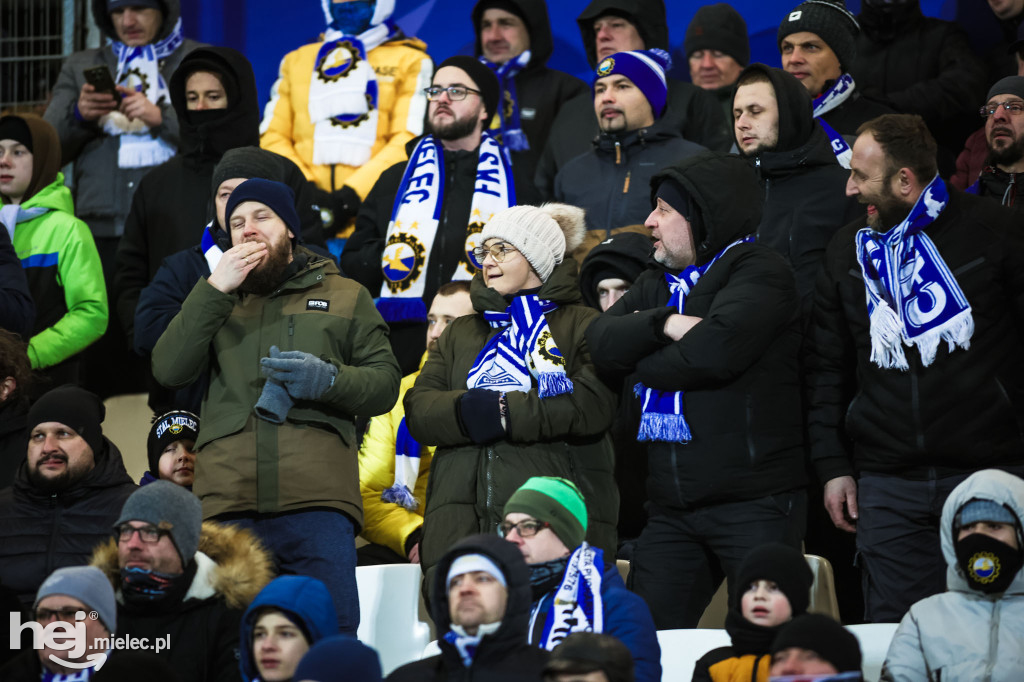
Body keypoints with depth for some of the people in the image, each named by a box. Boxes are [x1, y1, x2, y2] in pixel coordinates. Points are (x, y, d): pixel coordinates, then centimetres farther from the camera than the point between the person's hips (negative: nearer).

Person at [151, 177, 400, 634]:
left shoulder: (345, 297, 20)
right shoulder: (215, 301, 24)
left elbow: (384, 383, 11)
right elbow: (169, 370, 7)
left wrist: (328, 379, -10)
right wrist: (215, 290, 0)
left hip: (317, 496, -2)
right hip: (228, 499, 2)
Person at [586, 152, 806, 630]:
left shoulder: (759, 272, -4)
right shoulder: (656, 285, 21)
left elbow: (716, 349, -19)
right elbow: (601, 343, 6)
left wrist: (643, 364, -2)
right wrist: (662, 324, -12)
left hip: (754, 501, -7)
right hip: (673, 510, 7)